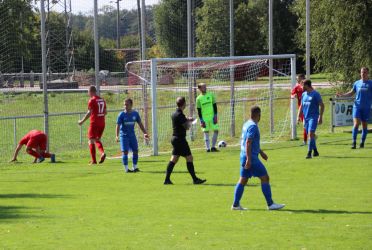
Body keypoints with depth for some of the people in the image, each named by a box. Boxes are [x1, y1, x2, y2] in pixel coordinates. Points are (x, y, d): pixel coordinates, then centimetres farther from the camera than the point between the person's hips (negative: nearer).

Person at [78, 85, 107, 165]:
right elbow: (105, 112, 15)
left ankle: (94, 160, -5)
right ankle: (102, 153, -7)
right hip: (102, 123, 7)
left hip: (94, 123, -7)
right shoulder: (102, 100, 12)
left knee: (91, 141, -1)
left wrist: (82, 121, -8)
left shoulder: (92, 100, -10)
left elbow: (89, 112, -15)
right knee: (97, 140, 19)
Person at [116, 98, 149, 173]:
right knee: (125, 152, -8)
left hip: (132, 135, 4)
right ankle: (126, 168, -1)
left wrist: (145, 133, 5)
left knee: (135, 151, 2)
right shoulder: (122, 114, -8)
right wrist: (117, 136, -23)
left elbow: (140, 124, 10)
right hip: (124, 135, -4)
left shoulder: (135, 113, 2)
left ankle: (135, 167, 14)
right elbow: (118, 125, -12)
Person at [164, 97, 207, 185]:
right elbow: (187, 126, -17)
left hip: (175, 138, 10)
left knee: (173, 159, 9)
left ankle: (167, 179, 6)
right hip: (180, 139, -10)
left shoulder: (175, 114, 12)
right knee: (189, 158, -4)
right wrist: (189, 121, 3)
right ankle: (195, 179, -2)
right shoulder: (179, 115, -18)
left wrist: (187, 120, 14)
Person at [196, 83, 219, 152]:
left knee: (216, 130, -3)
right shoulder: (199, 98, 0)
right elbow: (199, 110, 1)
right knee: (206, 132, 0)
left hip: (212, 116, 2)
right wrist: (201, 120, -6)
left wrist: (215, 115, -3)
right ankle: (208, 148, 3)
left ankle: (213, 147, 8)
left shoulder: (210, 95, 3)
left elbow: (214, 105, 5)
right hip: (204, 117, -2)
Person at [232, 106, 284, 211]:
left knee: (243, 180, 11)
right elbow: (248, 143, -22)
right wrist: (249, 159, -24)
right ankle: (270, 204, -3)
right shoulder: (253, 126, -15)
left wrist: (261, 152, 33)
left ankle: (236, 205, 11)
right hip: (251, 157, -10)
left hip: (244, 157, 10)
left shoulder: (247, 124, 15)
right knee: (265, 177, -4)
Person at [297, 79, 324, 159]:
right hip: (306, 117, 7)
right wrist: (298, 116, 10)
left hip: (313, 117, -7)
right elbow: (301, 106, 21)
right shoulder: (304, 94, 13)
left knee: (311, 134, -18)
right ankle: (315, 151, 24)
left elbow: (322, 105, -7)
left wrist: (320, 117, -12)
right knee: (310, 135, 10)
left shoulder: (315, 94, -7)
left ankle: (309, 153, -20)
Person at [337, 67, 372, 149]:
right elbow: (351, 93, 17)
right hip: (357, 106, 1)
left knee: (364, 126, 5)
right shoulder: (357, 83, 7)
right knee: (356, 124, -11)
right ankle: (354, 142, -9)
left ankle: (362, 142, 16)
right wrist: (342, 95, 3)